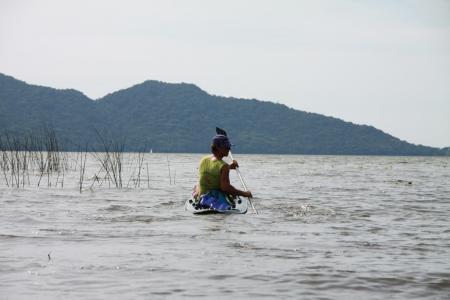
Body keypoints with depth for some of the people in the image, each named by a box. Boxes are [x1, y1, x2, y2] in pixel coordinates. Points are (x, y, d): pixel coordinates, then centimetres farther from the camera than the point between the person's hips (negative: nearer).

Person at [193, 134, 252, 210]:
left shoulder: (203, 161, -1)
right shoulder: (223, 166, -21)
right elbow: (225, 187, -28)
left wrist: (228, 167, 20)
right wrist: (244, 193, -22)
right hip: (221, 203, -7)